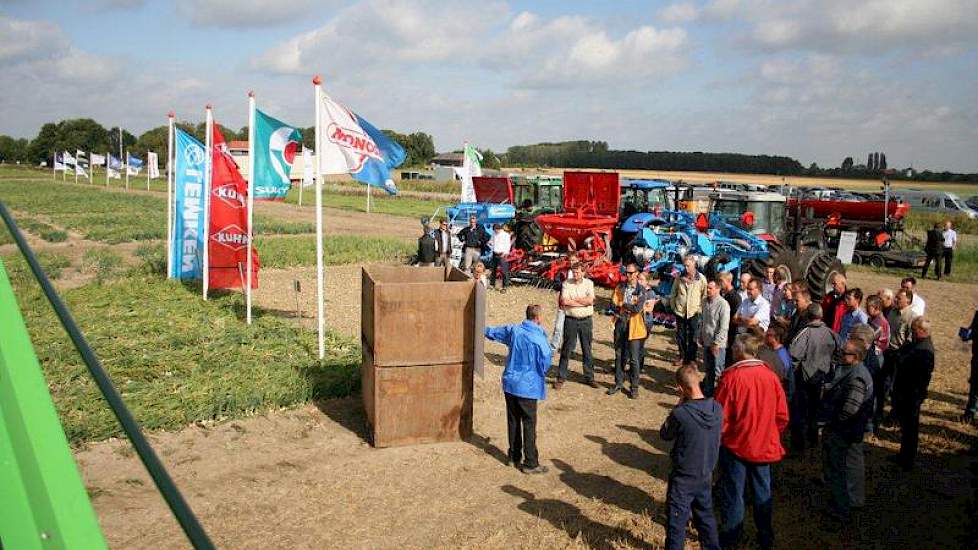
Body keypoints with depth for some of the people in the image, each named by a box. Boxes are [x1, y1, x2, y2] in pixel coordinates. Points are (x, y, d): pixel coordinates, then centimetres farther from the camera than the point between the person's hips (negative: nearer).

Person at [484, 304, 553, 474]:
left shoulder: (513, 330, -2)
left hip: (510, 384, 6)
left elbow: (492, 332, 15)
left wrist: (483, 329, 36)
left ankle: (514, 456, 29)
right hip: (528, 387, -6)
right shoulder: (539, 339, -19)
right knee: (529, 425, 3)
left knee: (513, 422, 17)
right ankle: (530, 463, 10)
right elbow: (545, 366, -11)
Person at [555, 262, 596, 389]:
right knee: (566, 349, 3)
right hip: (570, 320, -1)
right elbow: (564, 301, -15)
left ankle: (589, 377, 21)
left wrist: (572, 300, -10)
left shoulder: (589, 283, 3)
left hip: (586, 320, 1)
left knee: (587, 350, 10)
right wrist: (583, 302, -12)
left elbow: (590, 300, -12)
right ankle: (561, 377, 11)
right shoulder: (566, 283, 0)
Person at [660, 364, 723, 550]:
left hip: (683, 480, -6)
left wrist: (678, 407, -9)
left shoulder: (680, 414, -28)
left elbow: (664, 434, -10)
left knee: (676, 522, 11)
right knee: (706, 516, 25)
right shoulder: (717, 409, -12)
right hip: (706, 476, 6)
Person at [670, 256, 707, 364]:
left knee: (692, 337, 2)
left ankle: (691, 358, 12)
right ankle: (682, 356, 27)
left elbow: (705, 295, 1)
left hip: (694, 311, -3)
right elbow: (673, 293, 12)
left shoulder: (701, 278, -5)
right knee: (680, 336, 11)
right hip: (680, 311, 3)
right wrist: (673, 306, 8)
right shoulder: (679, 278, 2)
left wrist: (700, 308, -3)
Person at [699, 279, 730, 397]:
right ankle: (708, 390, 33)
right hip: (707, 342, 7)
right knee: (708, 369, 19)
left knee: (717, 371, 1)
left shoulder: (723, 304, -17)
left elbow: (724, 327, -18)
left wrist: (716, 343, -18)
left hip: (718, 344, -7)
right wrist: (701, 337, 17)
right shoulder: (705, 302, 7)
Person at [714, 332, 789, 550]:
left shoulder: (731, 377, -19)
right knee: (763, 491, 17)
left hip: (735, 445, -4)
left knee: (732, 492, 10)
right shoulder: (770, 376, -6)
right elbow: (782, 416, 0)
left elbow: (721, 416, -14)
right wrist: (770, 434, 16)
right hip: (764, 446, 4)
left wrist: (717, 439, 1)